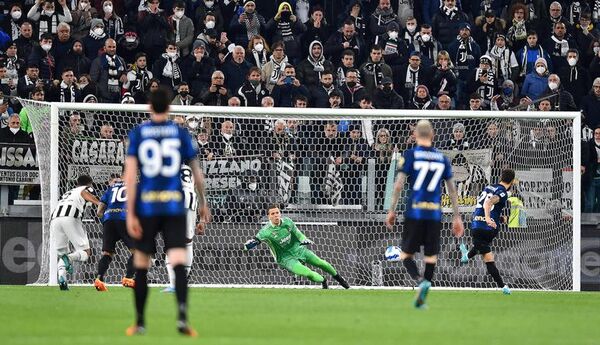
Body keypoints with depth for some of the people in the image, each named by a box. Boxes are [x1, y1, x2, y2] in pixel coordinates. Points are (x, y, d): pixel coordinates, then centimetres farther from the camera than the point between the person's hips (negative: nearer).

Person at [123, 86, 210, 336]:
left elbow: (130, 175, -5)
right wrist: (203, 203, 24)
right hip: (174, 206, 0)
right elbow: (196, 172, 10)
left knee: (141, 264, 13)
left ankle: (140, 323, 19)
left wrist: (130, 214, -5)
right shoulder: (180, 133, 4)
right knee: (179, 263, -8)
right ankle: (182, 314, -31)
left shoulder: (137, 133, 2)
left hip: (146, 205, 0)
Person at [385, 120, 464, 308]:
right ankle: (421, 299, -1)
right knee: (431, 256, 9)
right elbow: (452, 189, 11)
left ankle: (421, 281, -23)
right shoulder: (442, 158, 9)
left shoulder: (410, 155, 0)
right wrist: (457, 217, 16)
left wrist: (391, 210, 2)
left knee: (406, 254, 5)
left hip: (414, 211, -2)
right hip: (434, 213, 2)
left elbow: (399, 184, -5)